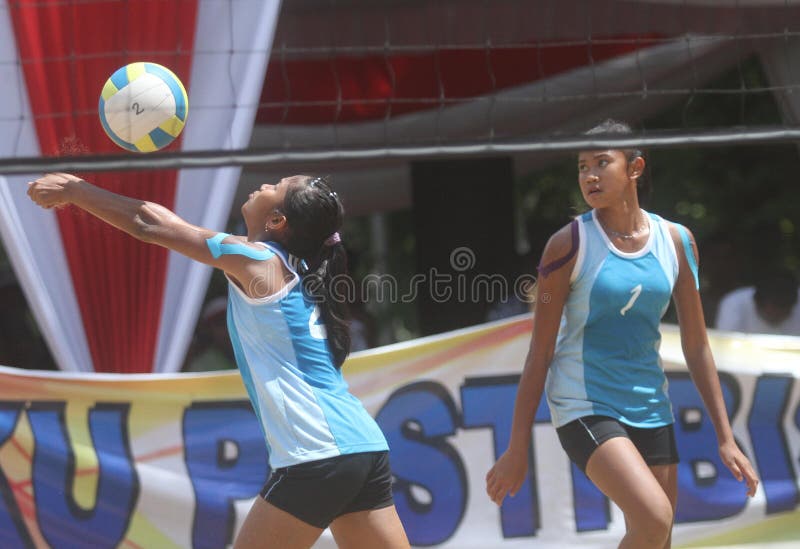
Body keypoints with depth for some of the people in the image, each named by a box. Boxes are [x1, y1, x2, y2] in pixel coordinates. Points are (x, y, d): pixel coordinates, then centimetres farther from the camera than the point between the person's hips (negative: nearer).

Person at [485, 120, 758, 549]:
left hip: (650, 409, 5)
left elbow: (696, 348, 9)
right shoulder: (569, 245, -8)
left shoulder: (676, 242, 4)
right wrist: (517, 450, -8)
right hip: (584, 407, -5)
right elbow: (539, 353, -6)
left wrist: (725, 437, 6)